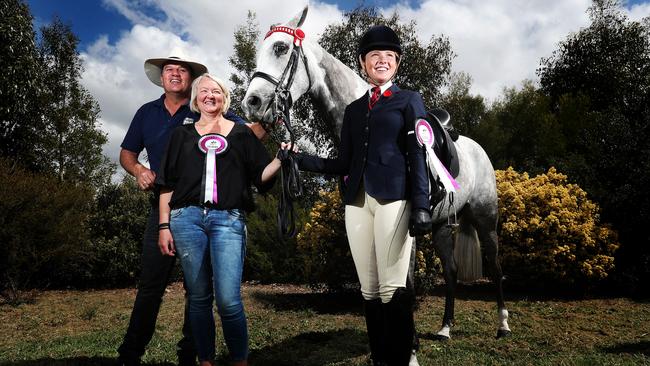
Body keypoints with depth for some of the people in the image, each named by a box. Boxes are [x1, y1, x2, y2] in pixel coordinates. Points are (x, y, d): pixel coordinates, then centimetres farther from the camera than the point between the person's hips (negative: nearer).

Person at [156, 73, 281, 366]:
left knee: (228, 300, -11)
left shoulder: (241, 133, 15)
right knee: (199, 298, 6)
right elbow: (167, 184, 13)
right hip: (187, 218, 2)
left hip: (228, 220, -2)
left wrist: (282, 159, -11)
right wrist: (164, 226, 5)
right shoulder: (182, 135, 18)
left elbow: (261, 176, 8)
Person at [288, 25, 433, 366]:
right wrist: (300, 159, 5)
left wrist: (421, 207, -11)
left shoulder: (409, 100, 9)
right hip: (357, 201, 5)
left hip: (393, 198, -4)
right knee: (369, 290, 8)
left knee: (392, 289, -8)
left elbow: (417, 156, -1)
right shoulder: (354, 109, 20)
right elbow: (344, 164, 15)